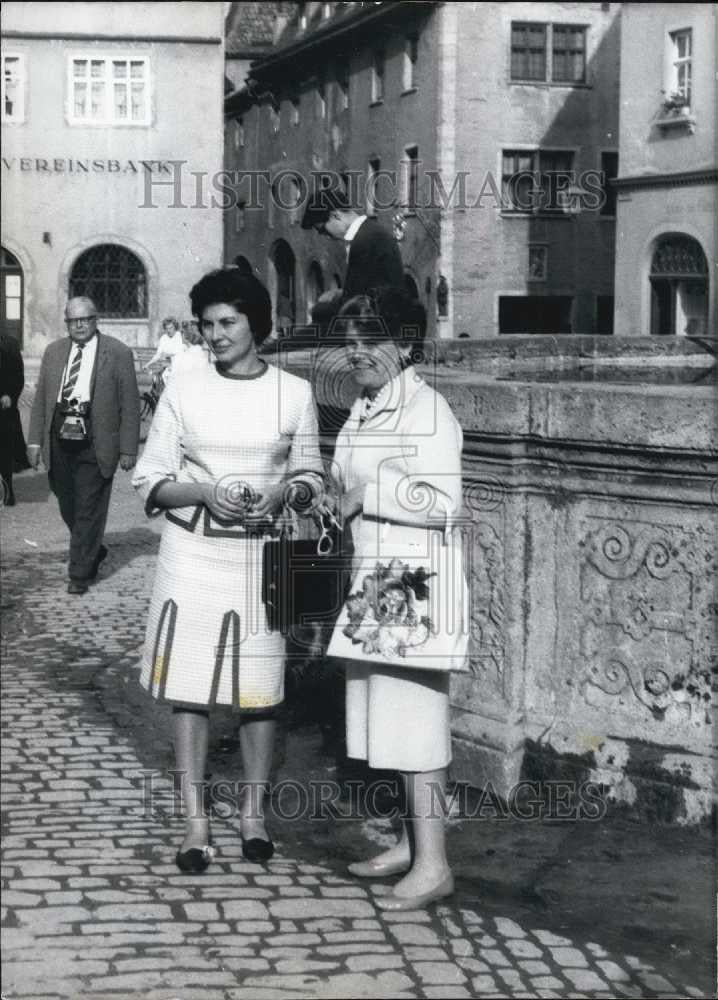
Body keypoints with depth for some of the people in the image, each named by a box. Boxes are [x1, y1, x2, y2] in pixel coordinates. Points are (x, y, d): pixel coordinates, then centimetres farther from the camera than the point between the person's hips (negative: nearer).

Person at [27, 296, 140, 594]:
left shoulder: (118, 353, -4)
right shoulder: (54, 352, 9)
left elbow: (130, 405, -4)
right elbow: (40, 399, 11)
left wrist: (128, 449, -8)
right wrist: (35, 440, 3)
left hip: (95, 445, -4)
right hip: (59, 443, 4)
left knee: (89, 511, 1)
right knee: (68, 508, 13)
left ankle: (80, 574, 11)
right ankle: (94, 552, 36)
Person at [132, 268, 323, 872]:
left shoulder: (294, 393, 1)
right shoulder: (184, 391, -1)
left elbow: (311, 473, 10)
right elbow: (151, 480, 0)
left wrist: (282, 492, -12)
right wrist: (206, 492, -17)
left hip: (261, 554, 0)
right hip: (194, 552, 0)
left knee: (259, 687, 6)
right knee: (190, 686, 1)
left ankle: (253, 810, 22)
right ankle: (196, 821, 9)